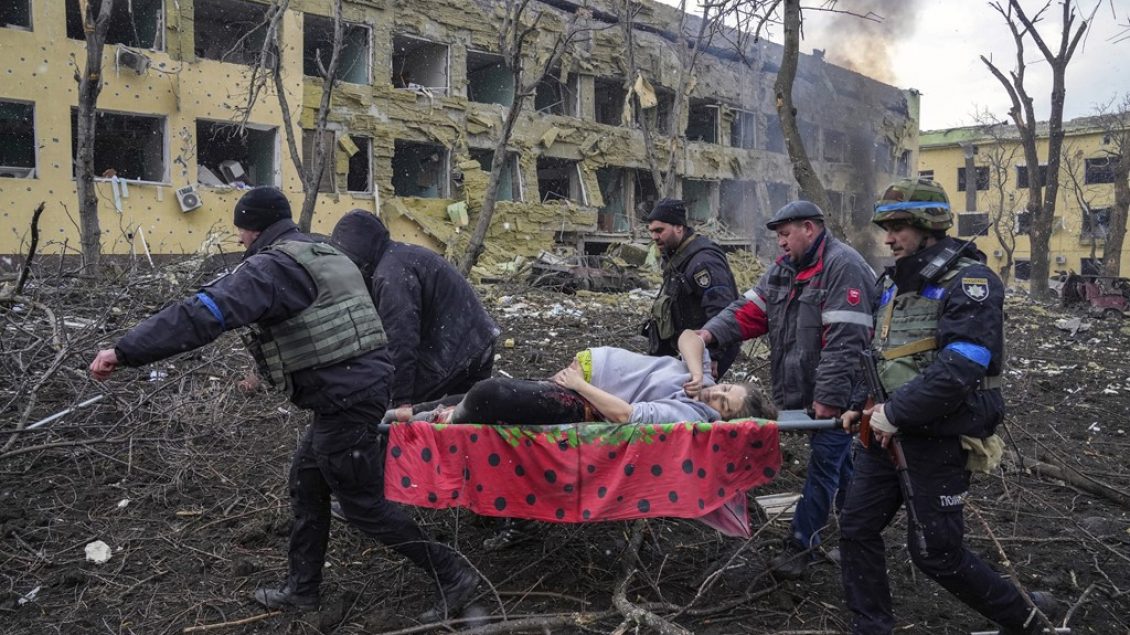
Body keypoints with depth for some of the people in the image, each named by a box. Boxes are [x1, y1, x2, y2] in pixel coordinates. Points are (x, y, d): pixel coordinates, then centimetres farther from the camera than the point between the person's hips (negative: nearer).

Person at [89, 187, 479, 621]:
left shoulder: (272, 266, -14)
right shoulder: (326, 256, 17)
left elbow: (205, 313, -25)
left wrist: (124, 351, -24)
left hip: (345, 399, -10)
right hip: (362, 382, 10)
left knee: (363, 504, 3)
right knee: (307, 484, 21)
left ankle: (452, 577, 11)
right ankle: (302, 588, 33)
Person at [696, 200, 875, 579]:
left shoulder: (842, 266, -17)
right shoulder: (785, 267, 12)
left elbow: (844, 341, -23)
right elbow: (750, 310, 4)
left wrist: (828, 397, -25)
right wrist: (712, 332, -12)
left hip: (835, 395, -9)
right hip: (807, 390, 9)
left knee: (824, 465, 0)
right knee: (838, 463, 20)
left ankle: (801, 545, 9)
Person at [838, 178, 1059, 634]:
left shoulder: (969, 282, -14)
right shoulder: (893, 281, 12)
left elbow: (958, 368, -26)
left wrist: (896, 413, -21)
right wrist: (859, 404, 7)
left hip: (938, 438, -8)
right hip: (886, 430, 8)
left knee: (936, 551, 3)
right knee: (857, 528, 7)